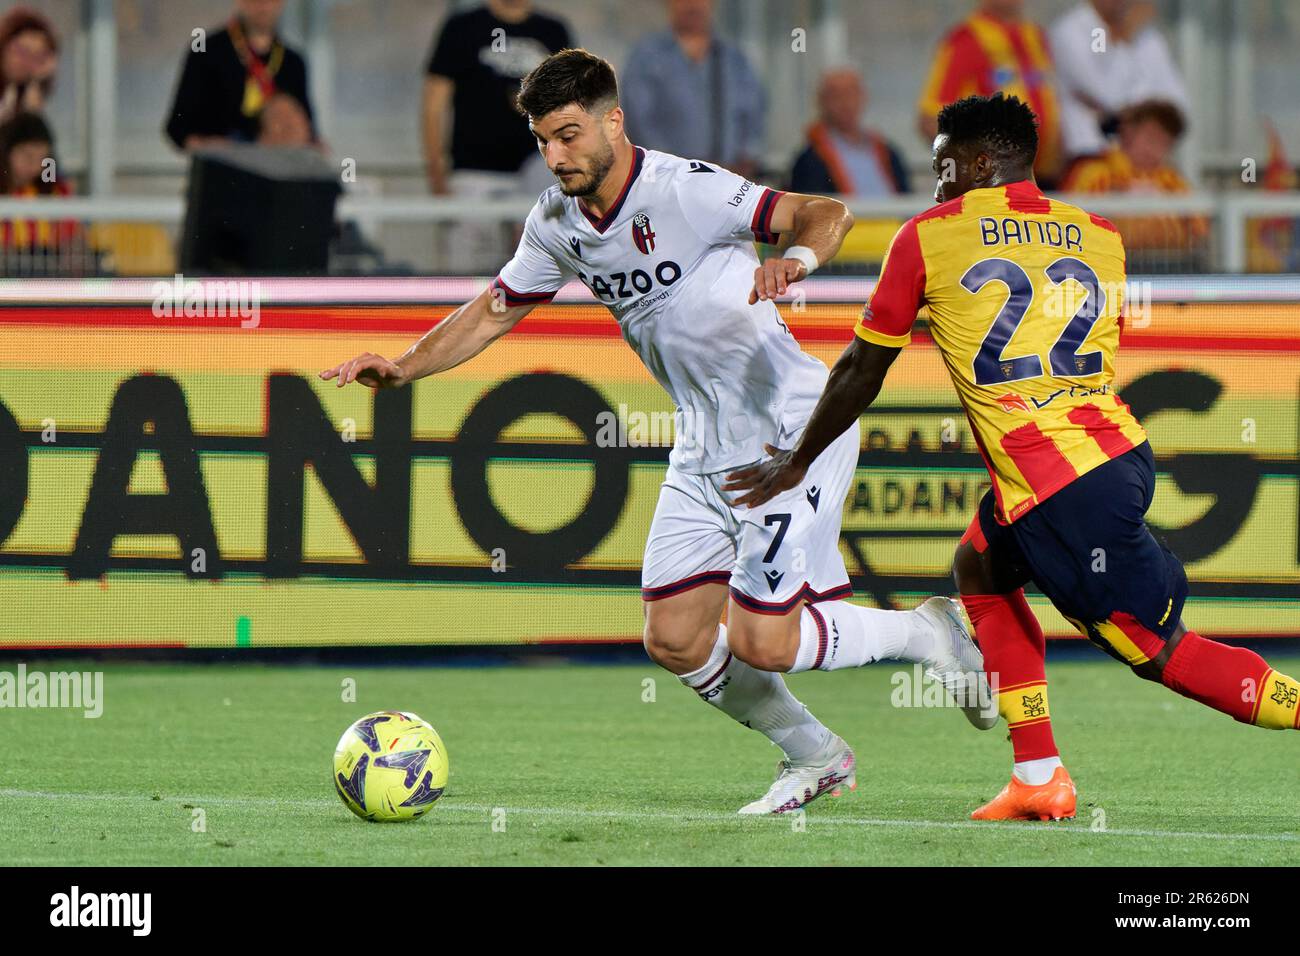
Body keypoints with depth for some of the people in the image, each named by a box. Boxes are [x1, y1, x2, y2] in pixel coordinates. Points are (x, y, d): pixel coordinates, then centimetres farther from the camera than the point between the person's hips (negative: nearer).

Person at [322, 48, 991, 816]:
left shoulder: (683, 190, -21)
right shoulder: (559, 222, 2)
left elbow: (828, 213, -25)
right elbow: (494, 312, 15)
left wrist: (796, 258, -47)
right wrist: (401, 369, 2)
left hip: (795, 432, -8)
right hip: (706, 448, 8)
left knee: (760, 643, -15)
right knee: (675, 641, 1)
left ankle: (926, 633, 11)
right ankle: (815, 758, 22)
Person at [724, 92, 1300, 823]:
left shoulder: (929, 237, 2)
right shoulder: (1099, 237, 14)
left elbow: (863, 370, 10)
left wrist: (798, 462, 24)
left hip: (1051, 484, -7)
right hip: (1124, 452, 7)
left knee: (1165, 654, -1)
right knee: (981, 568, 27)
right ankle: (1040, 778, 21)